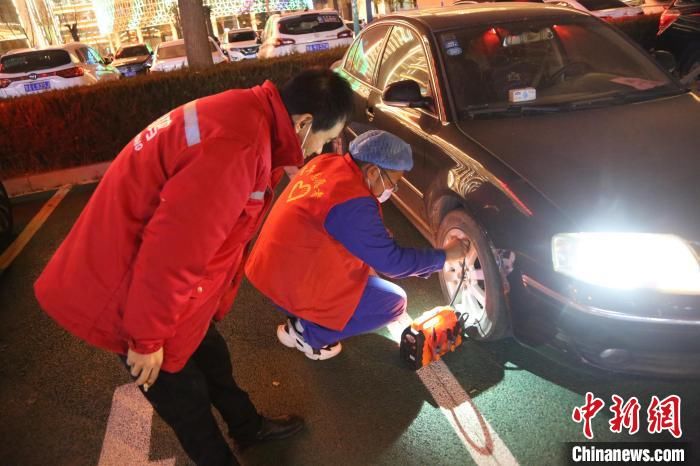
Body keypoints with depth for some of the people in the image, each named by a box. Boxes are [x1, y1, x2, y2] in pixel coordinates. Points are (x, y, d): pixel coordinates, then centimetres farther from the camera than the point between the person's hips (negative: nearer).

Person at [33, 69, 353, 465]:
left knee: (212, 357, 26)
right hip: (122, 293, -9)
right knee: (184, 395, 14)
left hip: (156, 287, 9)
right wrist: (147, 338, -16)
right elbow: (171, 249, -31)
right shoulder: (240, 146, -32)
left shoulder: (249, 118, 2)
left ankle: (249, 428, 51)